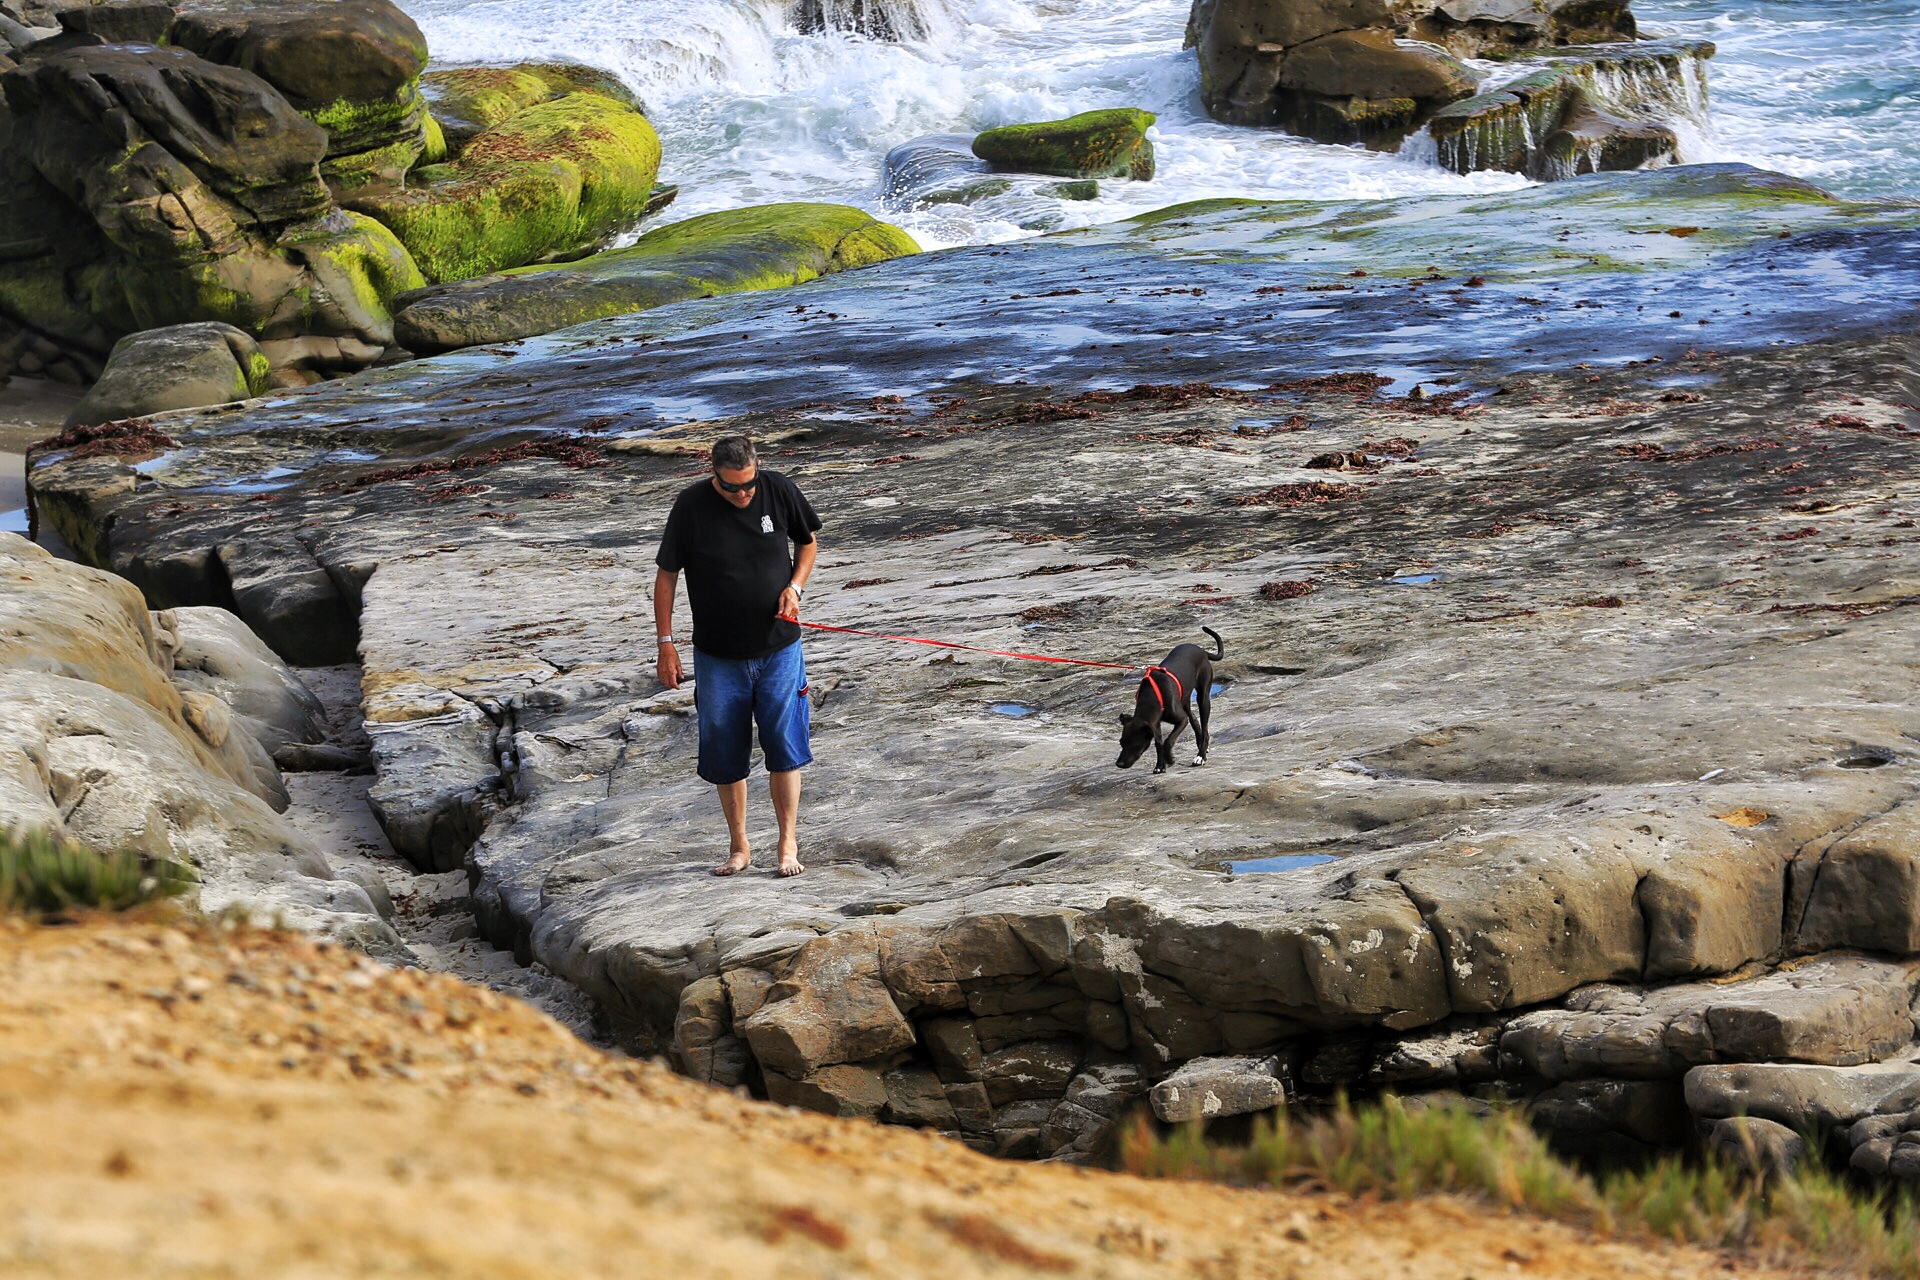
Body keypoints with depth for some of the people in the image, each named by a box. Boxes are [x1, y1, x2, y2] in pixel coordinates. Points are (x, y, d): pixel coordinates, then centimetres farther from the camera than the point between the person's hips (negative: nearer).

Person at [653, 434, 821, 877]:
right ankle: (739, 847, 20)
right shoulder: (691, 505, -11)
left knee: (784, 746, -3)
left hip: (778, 647, 0)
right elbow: (666, 574, -3)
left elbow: (808, 541, 11)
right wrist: (665, 643, -5)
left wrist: (794, 587, -7)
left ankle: (788, 843, 11)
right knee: (724, 754, 6)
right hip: (718, 654, 0)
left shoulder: (779, 490, -7)